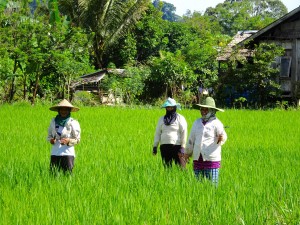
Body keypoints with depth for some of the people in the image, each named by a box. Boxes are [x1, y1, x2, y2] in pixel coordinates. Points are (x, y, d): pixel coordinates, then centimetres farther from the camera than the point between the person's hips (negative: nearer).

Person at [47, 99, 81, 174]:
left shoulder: (73, 123, -3)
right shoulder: (53, 121, 7)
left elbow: (77, 139, 0)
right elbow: (49, 135, 19)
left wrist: (68, 141, -19)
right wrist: (50, 140, -4)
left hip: (68, 153, -3)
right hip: (55, 153, 3)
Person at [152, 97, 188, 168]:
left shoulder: (180, 118, 3)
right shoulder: (162, 119, 15)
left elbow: (184, 133, -2)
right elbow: (157, 133, 17)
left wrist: (183, 147, -9)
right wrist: (155, 146, 11)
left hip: (177, 146, -4)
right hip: (164, 146, 4)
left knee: (180, 166, -11)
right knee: (167, 166, 6)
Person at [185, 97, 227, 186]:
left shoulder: (216, 123, -2)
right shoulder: (197, 122, 14)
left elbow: (223, 135, -16)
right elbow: (191, 139, 22)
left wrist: (221, 138, -39)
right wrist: (187, 153, 26)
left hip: (212, 159, -5)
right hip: (197, 159, 5)